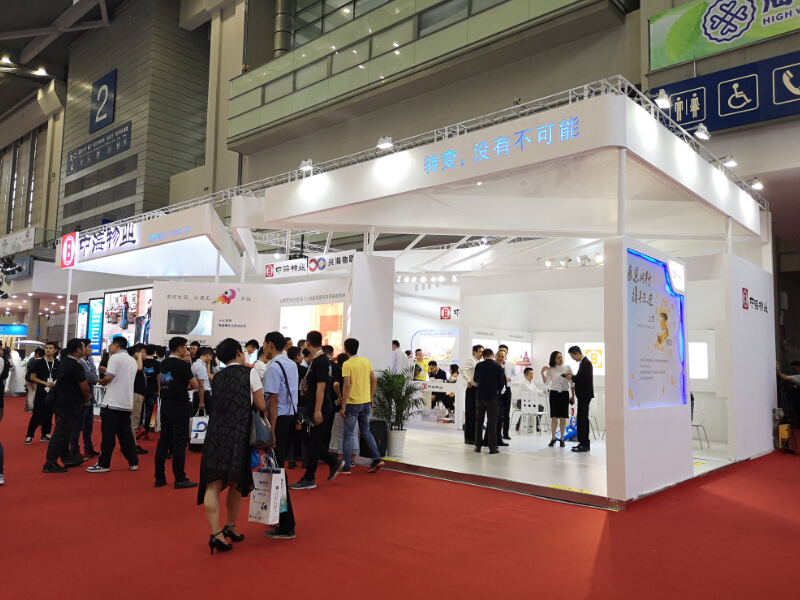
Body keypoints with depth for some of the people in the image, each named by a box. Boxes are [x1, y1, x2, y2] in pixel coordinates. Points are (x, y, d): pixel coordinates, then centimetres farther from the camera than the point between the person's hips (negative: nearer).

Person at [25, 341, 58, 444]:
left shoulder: (58, 364, 5)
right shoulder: (39, 363, -1)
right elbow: (32, 377, -2)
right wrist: (45, 383, -13)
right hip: (41, 393, -3)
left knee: (49, 414, 9)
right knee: (37, 414, -5)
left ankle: (45, 435, 18)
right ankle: (29, 436, 2)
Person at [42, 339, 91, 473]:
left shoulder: (64, 362, 9)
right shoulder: (76, 366, -19)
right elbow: (84, 387, -17)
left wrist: (82, 396, 15)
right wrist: (86, 398, 4)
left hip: (61, 402, 10)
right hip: (69, 405, -10)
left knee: (63, 432, 17)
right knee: (60, 434, -4)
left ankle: (67, 458, 29)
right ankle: (50, 465, 0)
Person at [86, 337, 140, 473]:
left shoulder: (115, 357, -9)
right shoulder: (133, 360, 15)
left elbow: (109, 377, -18)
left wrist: (101, 381, 2)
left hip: (113, 402, -7)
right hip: (127, 403, 7)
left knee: (108, 435, -2)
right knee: (126, 433, 12)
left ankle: (103, 465, 3)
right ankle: (133, 463, 13)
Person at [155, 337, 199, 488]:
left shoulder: (164, 363, 9)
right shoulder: (182, 365, -13)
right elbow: (194, 385, -11)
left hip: (165, 406, 8)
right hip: (179, 407, -8)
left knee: (163, 440, 11)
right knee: (180, 442, -3)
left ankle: (159, 477, 15)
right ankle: (180, 479, 0)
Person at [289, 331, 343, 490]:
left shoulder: (319, 361, -17)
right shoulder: (322, 359, 12)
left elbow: (321, 386, -22)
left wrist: (317, 410, -23)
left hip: (319, 409, -9)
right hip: (314, 408, 9)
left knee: (313, 442, -1)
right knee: (311, 441, 14)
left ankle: (309, 479, 9)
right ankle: (334, 462, 22)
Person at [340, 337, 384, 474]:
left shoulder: (347, 364, -12)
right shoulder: (366, 361, 5)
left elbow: (347, 386, -18)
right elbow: (374, 380, 5)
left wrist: (343, 406, -13)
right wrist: (371, 398, 15)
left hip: (352, 403, -5)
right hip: (366, 402, 5)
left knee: (348, 435, 4)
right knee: (366, 431, 19)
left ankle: (346, 467, 8)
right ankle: (376, 459, 11)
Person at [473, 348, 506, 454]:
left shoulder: (478, 366, -2)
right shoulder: (498, 367, -8)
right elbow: (502, 382, -3)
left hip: (480, 396, 2)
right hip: (492, 397, -2)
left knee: (479, 422, 12)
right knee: (492, 423, 2)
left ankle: (478, 446, 14)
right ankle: (492, 447, 2)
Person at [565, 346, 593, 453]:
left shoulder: (586, 363, -15)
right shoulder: (583, 362, 16)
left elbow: (585, 379, -22)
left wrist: (572, 377, -13)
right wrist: (572, 376, 7)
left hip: (585, 395, -10)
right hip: (583, 394, 10)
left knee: (582, 418, -10)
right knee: (583, 418, 13)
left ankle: (584, 445, -8)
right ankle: (584, 443, 18)